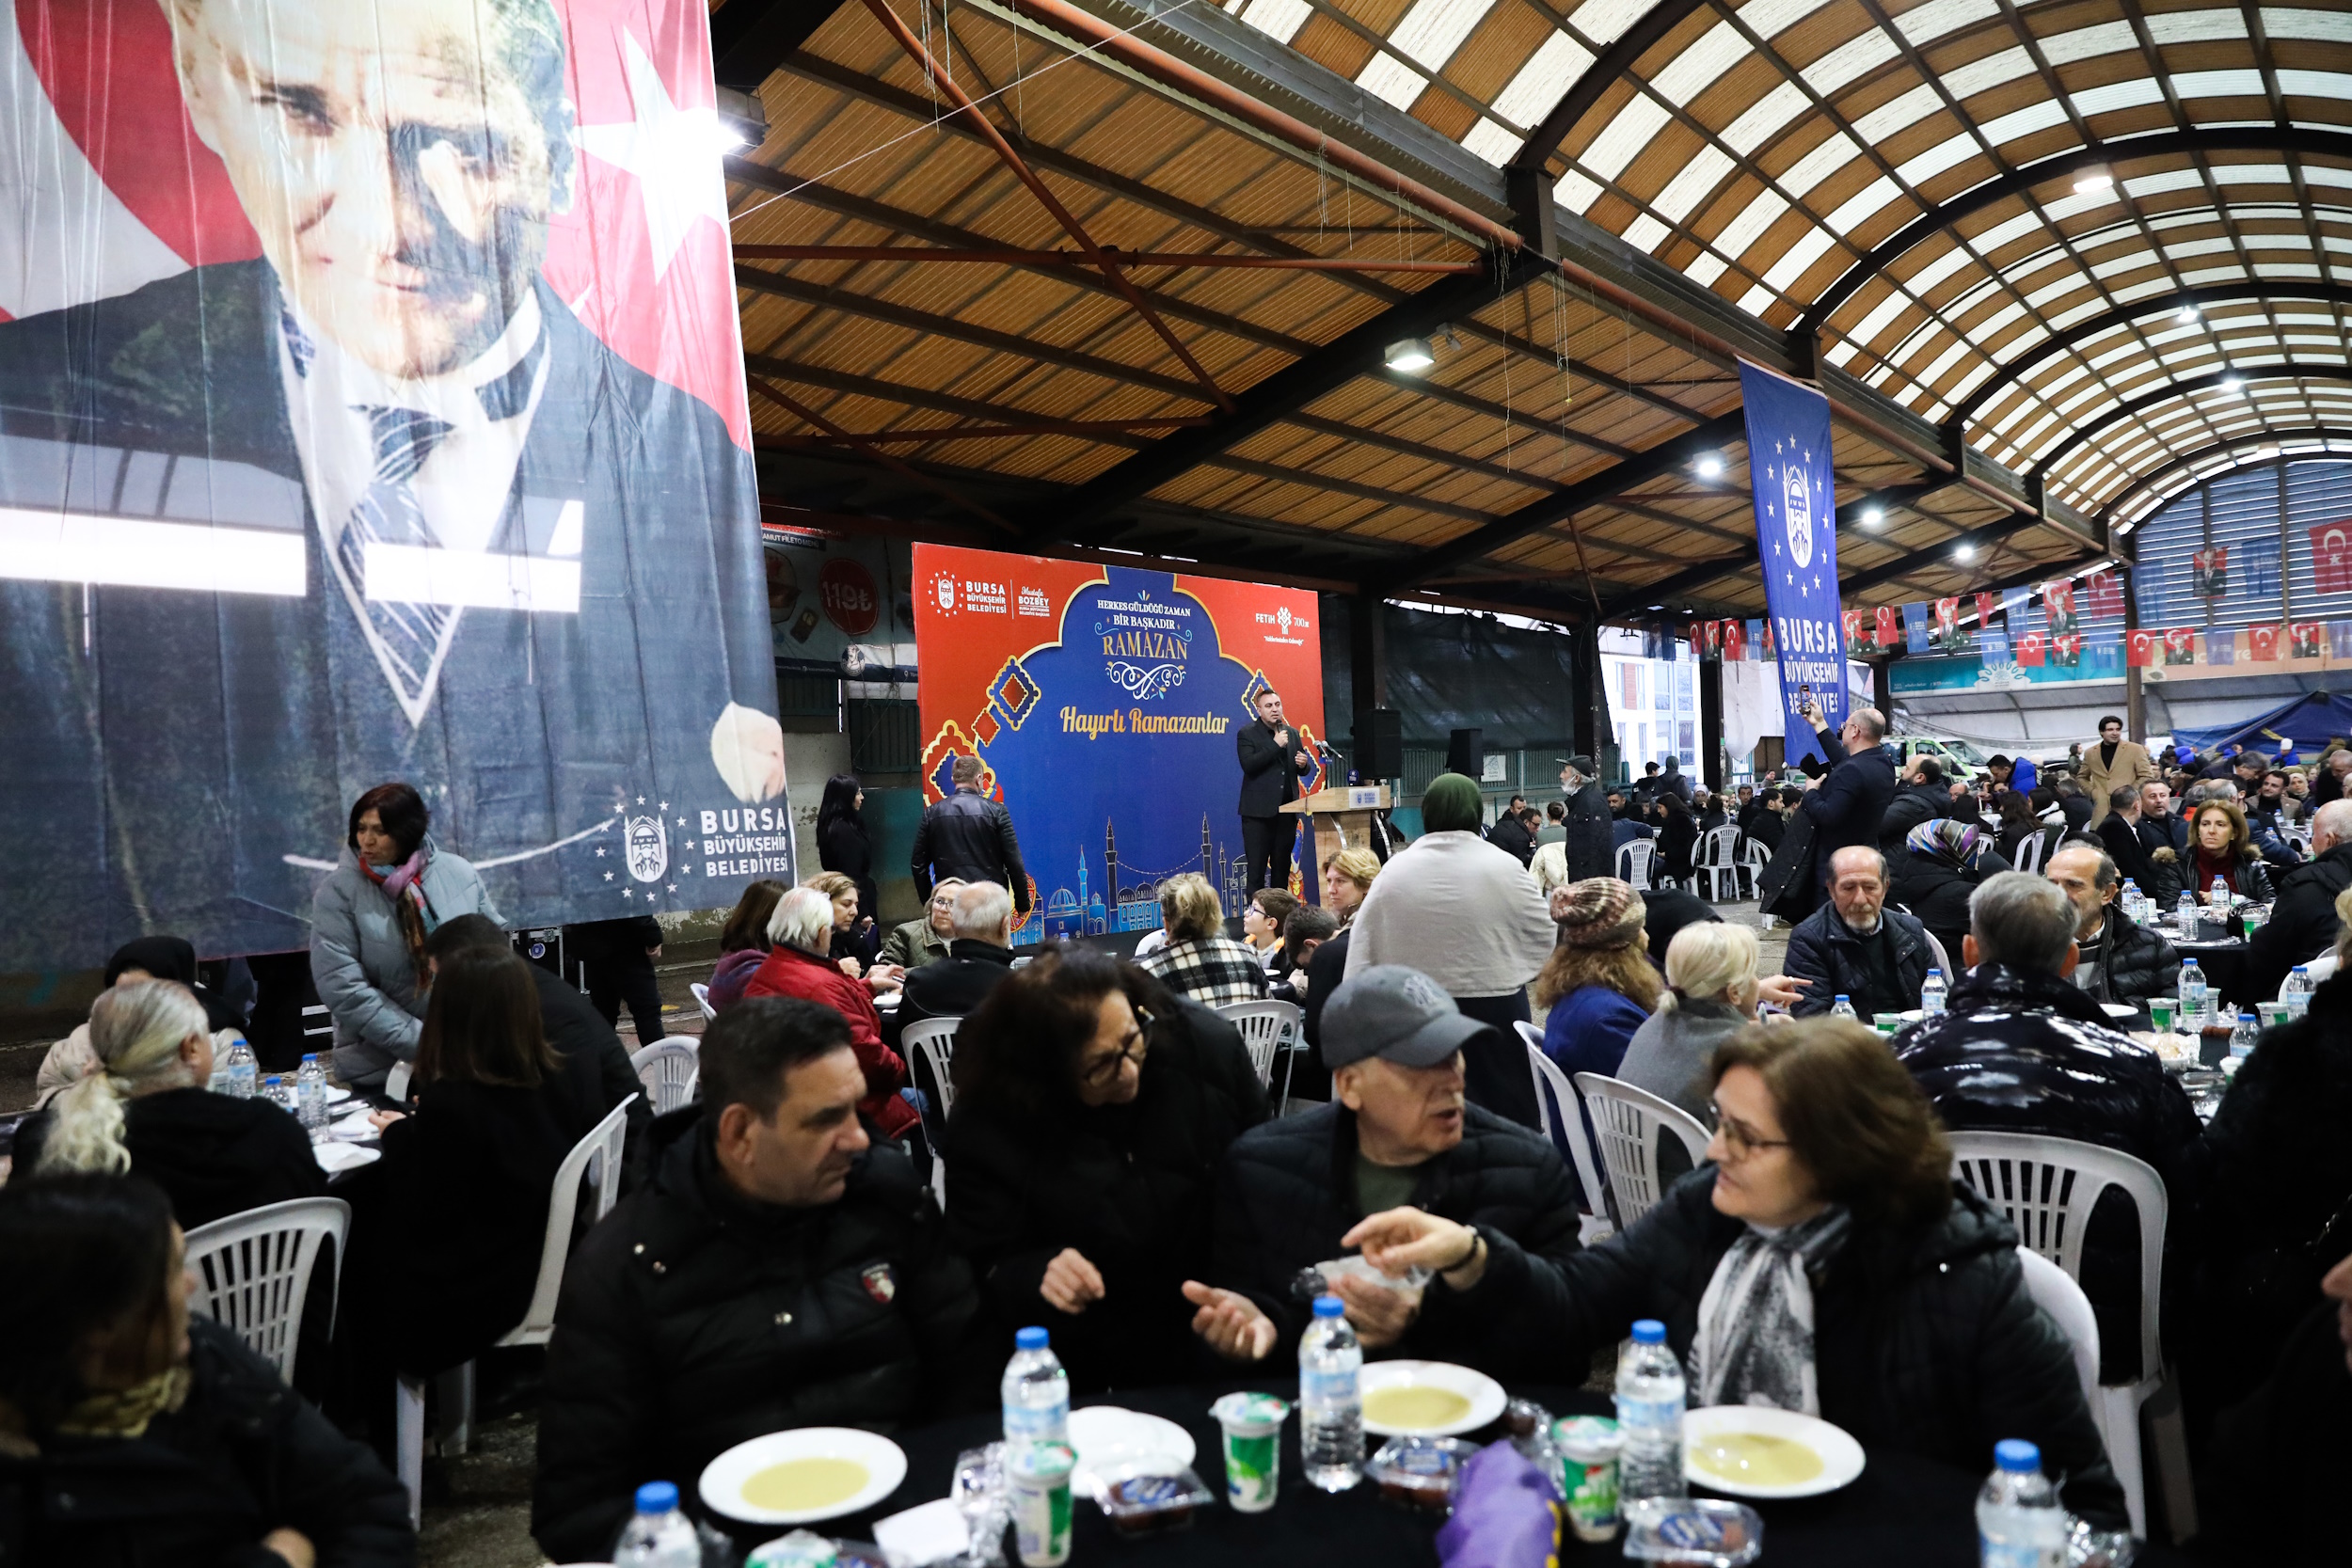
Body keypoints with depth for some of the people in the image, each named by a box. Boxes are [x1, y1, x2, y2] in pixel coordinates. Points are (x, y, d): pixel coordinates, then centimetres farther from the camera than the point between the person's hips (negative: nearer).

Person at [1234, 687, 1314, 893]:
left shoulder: (1292, 733, 15)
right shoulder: (1246, 734, -1)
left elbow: (1303, 770, 20)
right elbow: (1248, 765, -16)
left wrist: (1304, 764, -4)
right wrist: (1276, 745, -17)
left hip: (1287, 810, 5)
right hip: (1259, 811, -5)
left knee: (1282, 867, 9)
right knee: (1256, 868, -5)